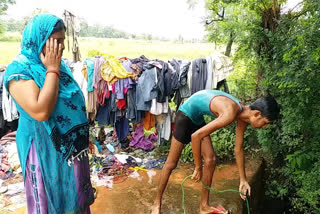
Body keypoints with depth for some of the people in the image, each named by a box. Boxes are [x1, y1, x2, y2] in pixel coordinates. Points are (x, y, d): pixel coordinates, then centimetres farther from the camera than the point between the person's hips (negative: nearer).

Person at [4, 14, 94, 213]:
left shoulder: (58, 64, 3)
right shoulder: (19, 69, -19)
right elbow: (41, 111, -32)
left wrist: (84, 137, 15)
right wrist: (52, 71, -24)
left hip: (71, 145, 7)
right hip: (45, 149, -6)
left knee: (74, 197, 22)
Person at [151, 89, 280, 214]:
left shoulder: (243, 115, -5)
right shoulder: (230, 113, -34)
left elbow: (238, 149, 6)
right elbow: (196, 136, -32)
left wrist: (243, 180, 12)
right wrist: (198, 168, -20)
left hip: (198, 118, 8)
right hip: (186, 114, -8)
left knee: (210, 160, 4)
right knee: (172, 163, 0)